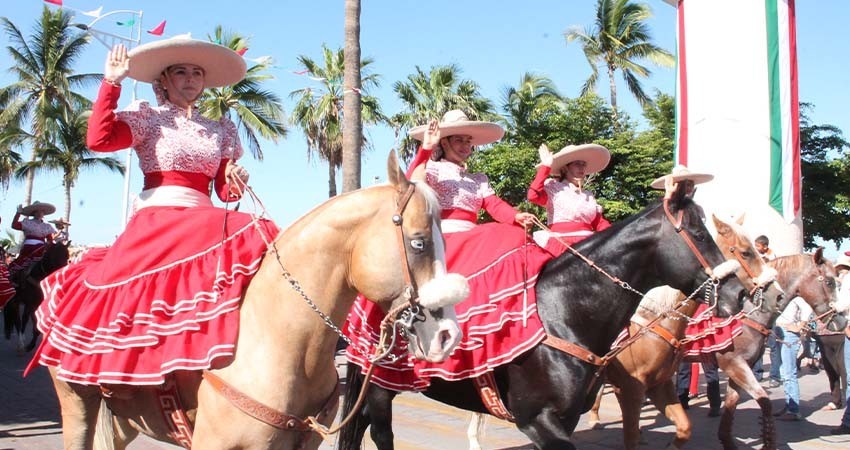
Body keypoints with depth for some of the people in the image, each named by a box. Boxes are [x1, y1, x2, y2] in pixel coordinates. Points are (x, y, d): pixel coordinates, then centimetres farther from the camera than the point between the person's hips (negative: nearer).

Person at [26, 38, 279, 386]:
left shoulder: (221, 129, 21)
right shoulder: (148, 117, 9)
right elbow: (98, 139, -10)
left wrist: (237, 183, -6)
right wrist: (111, 82, -6)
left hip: (205, 225, 3)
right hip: (155, 222, -3)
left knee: (252, 239, -26)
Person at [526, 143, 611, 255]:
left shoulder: (589, 195, 22)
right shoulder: (553, 187, 4)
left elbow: (600, 223, 18)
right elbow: (533, 196, -17)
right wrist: (546, 167, -9)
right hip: (561, 243, -6)